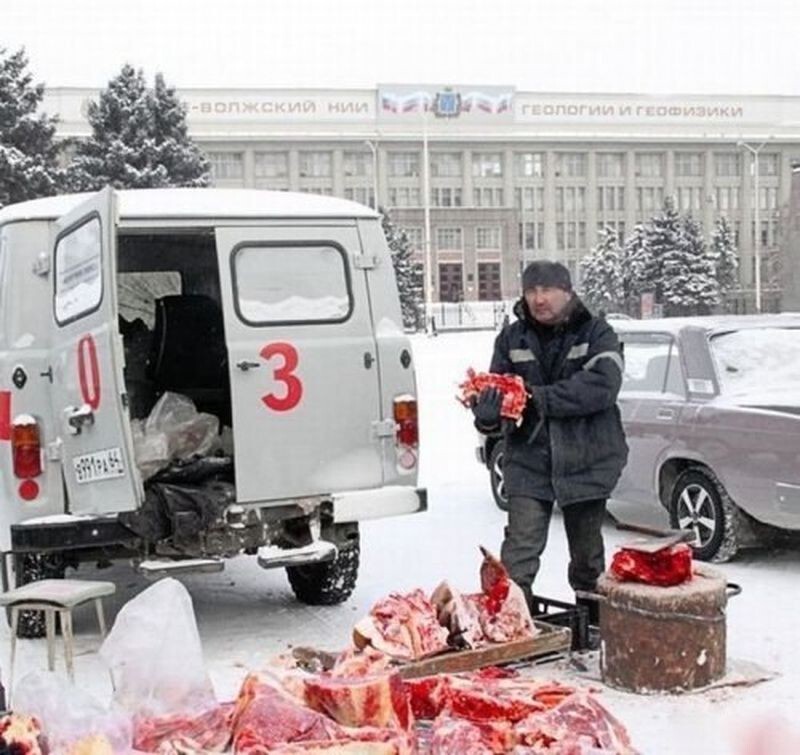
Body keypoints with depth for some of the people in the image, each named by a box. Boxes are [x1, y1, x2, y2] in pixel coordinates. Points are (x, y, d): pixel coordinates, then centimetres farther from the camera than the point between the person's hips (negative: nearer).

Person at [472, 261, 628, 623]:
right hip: (527, 461, 1)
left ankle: (594, 625, 32)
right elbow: (494, 389, 0)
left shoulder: (596, 334, -4)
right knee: (519, 553, -10)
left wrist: (538, 397, -24)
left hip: (585, 461, -1)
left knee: (587, 552, 15)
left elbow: (602, 385, -20)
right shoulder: (512, 338, 4)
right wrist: (487, 409, -26)